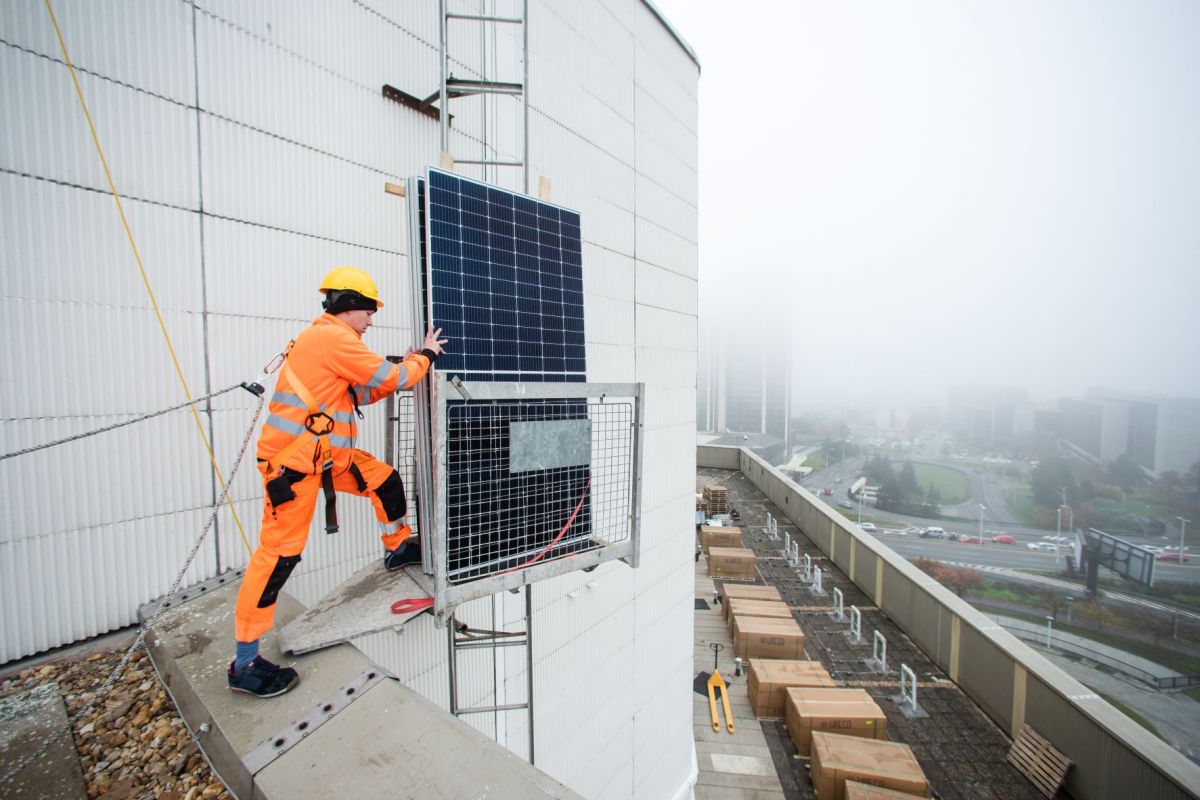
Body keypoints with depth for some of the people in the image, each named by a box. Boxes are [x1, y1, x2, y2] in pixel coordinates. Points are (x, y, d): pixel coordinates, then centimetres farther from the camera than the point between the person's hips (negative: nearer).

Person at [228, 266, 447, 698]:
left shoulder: (325, 339, 17)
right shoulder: (333, 337, -15)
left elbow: (361, 393, 19)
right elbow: (392, 378, -14)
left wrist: (403, 367, 13)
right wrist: (425, 357, 3)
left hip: (326, 454, 10)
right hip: (293, 460, -10)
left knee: (385, 480, 13)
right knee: (279, 552, -5)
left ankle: (400, 547, 34)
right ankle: (244, 664, 7)